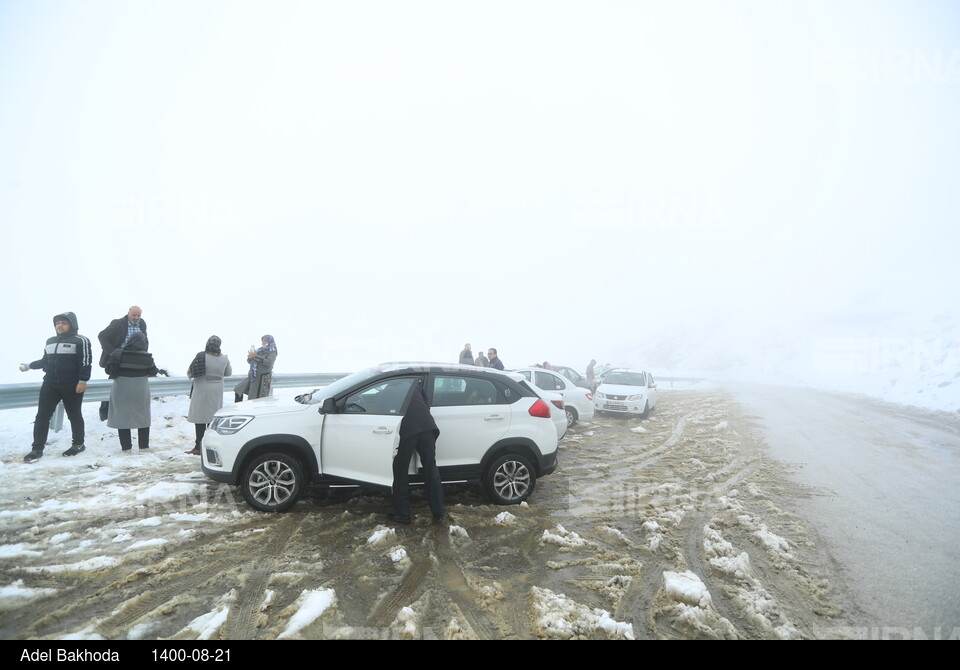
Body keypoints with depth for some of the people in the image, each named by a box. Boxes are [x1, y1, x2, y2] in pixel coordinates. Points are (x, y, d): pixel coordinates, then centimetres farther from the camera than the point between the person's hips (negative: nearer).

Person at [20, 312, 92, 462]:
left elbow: (86, 362, -13)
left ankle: (78, 444, 18)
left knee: (74, 415, 5)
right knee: (42, 415, 1)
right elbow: (45, 361, 24)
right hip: (50, 384, 6)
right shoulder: (50, 341, 14)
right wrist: (29, 366, 15)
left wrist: (83, 381, -18)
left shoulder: (81, 341, -8)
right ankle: (37, 448, 6)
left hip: (72, 385, -6)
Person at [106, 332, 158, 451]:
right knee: (143, 417, 14)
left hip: (121, 390, 0)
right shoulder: (147, 357, -9)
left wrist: (115, 375, 12)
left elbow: (109, 370, -8)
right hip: (140, 390, 1)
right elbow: (153, 372, 1)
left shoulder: (118, 354, -10)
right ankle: (144, 445, 18)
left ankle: (126, 446, 11)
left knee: (122, 417, 10)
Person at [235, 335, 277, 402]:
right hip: (253, 376, 7)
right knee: (238, 390, 0)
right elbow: (250, 361, 16)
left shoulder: (272, 351, -2)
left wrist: (256, 356, -21)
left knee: (258, 399, -8)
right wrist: (250, 357, -7)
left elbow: (269, 362, -19)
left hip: (263, 377, -7)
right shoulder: (260, 350, 17)